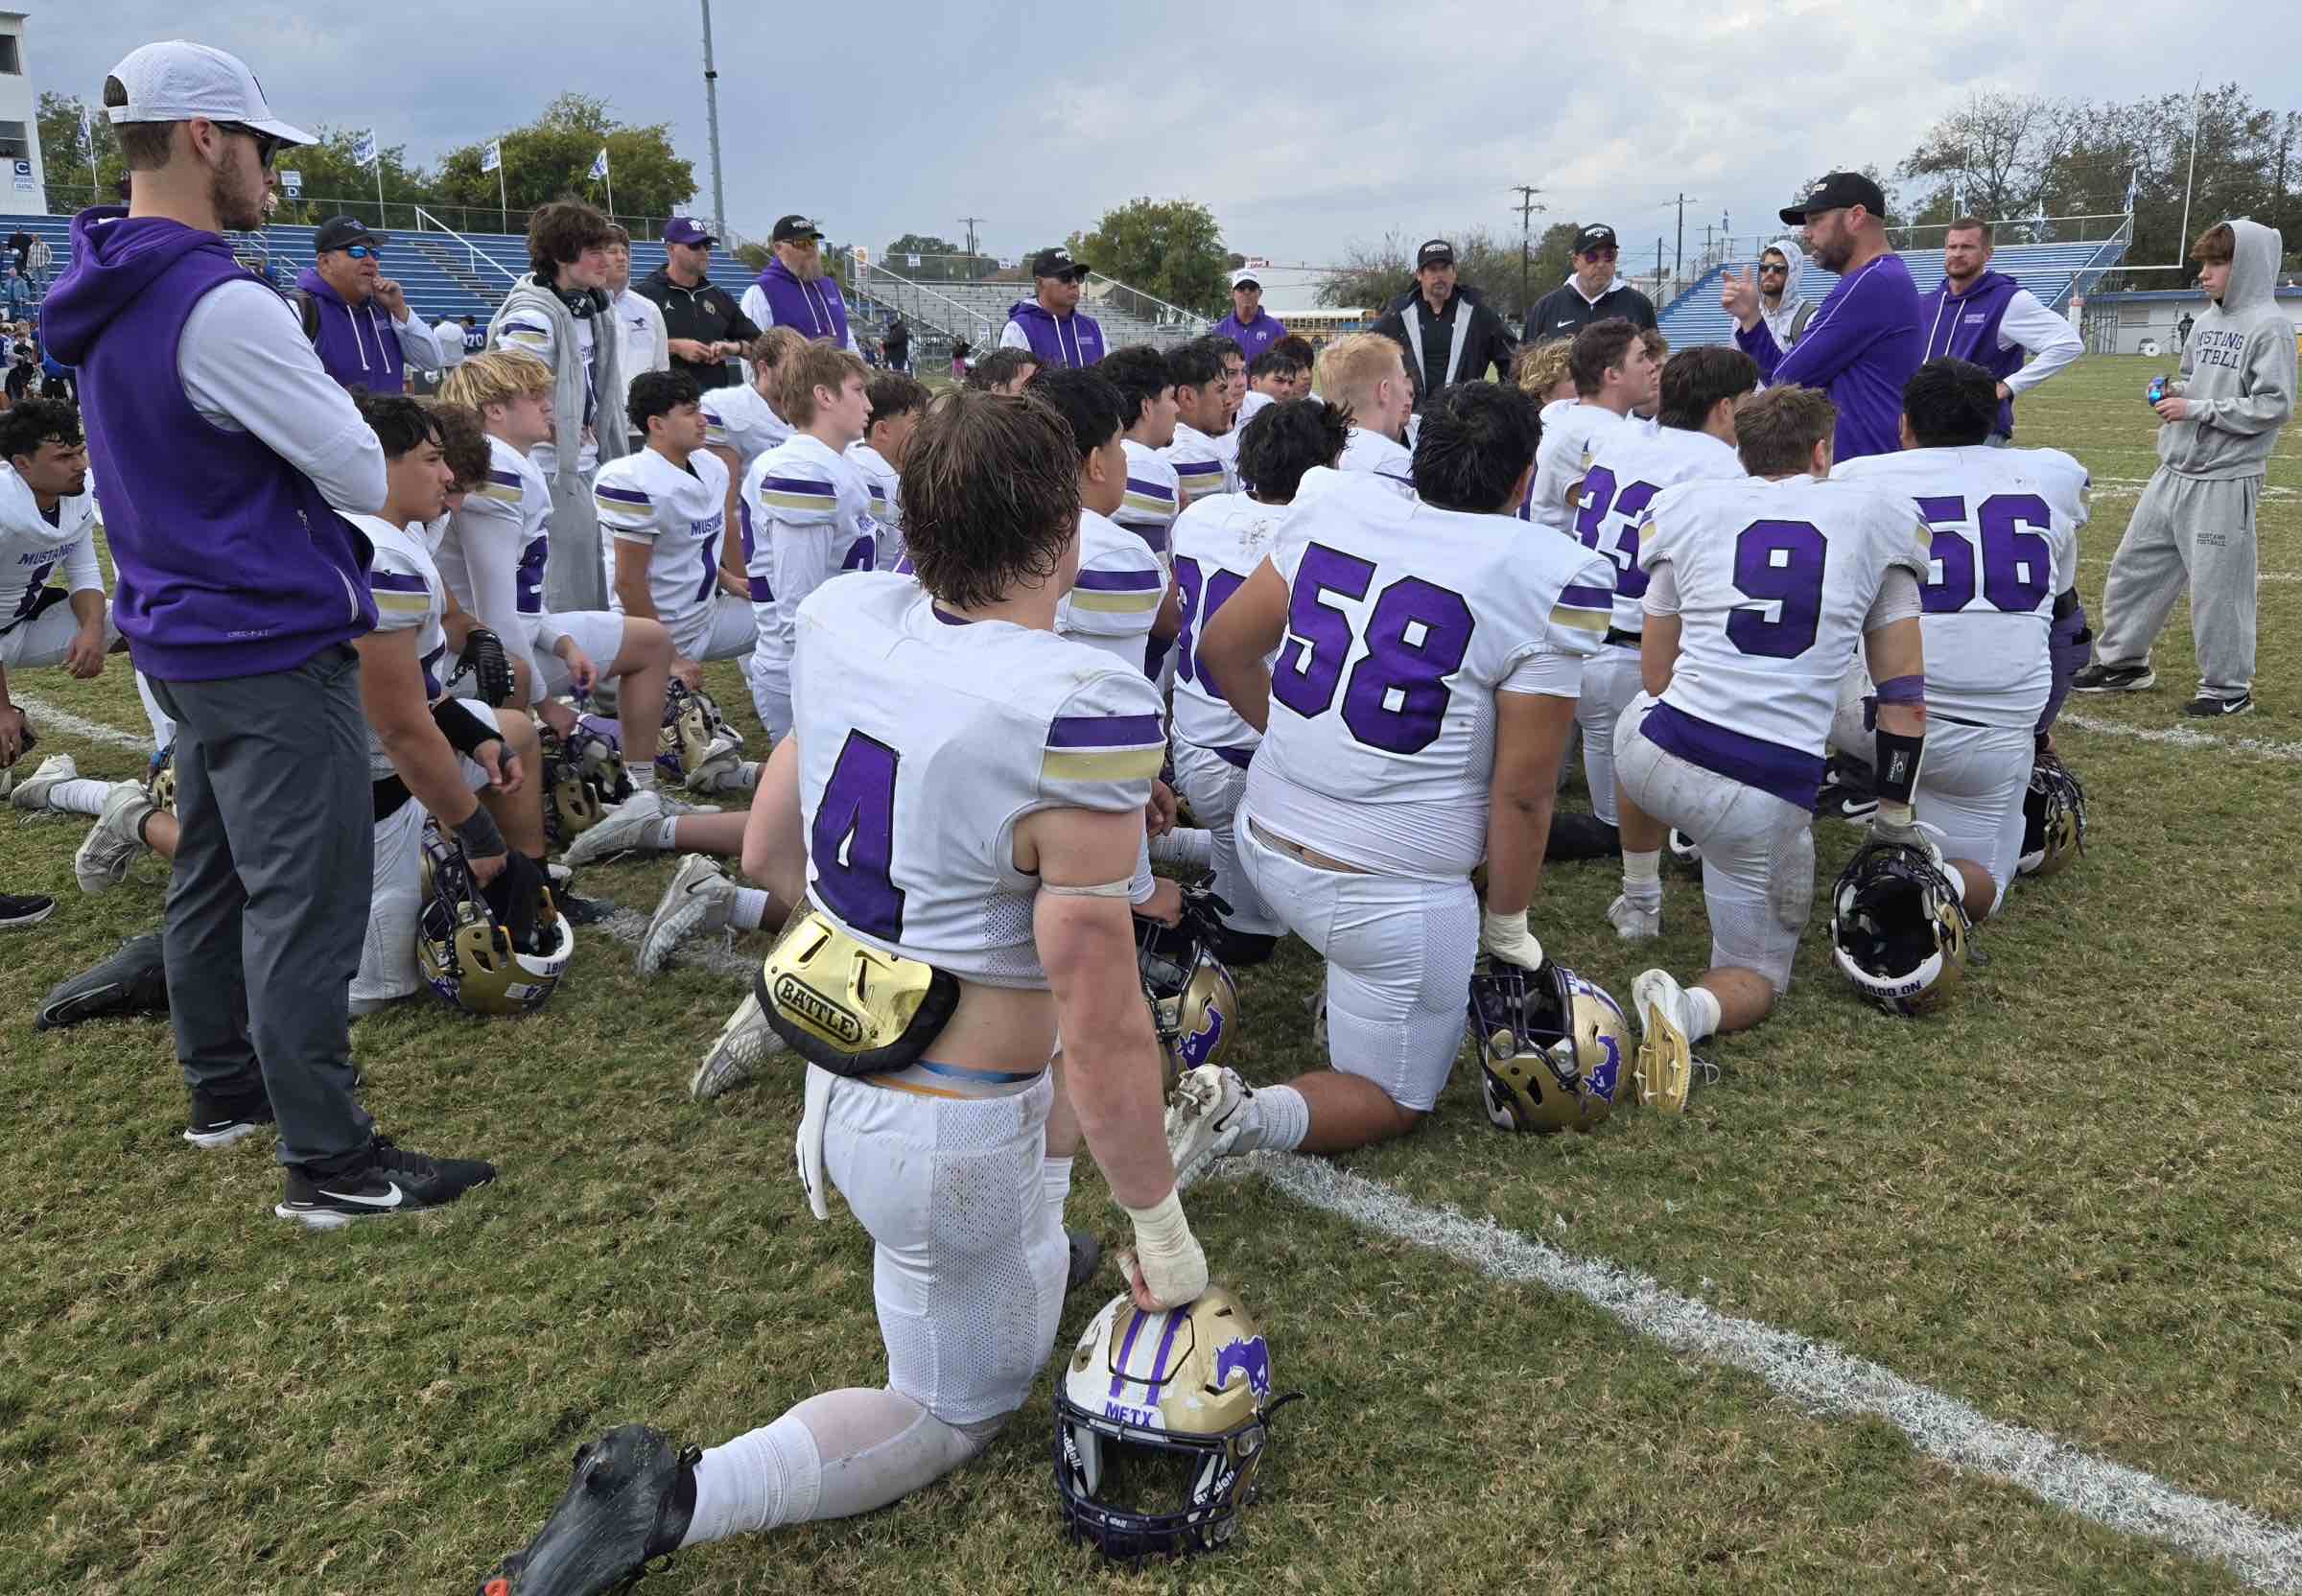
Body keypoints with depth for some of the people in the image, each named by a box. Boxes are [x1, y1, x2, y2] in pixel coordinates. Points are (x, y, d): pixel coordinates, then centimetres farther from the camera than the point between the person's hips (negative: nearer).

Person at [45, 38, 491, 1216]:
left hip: (182, 637, 10)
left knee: (213, 875, 20)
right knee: (306, 902, -4)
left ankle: (223, 1089, 36)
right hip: (275, 648, -10)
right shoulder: (223, 308, -22)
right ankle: (328, 1162, 3)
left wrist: (294, 422, 6)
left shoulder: (110, 306, 8)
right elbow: (364, 477, -18)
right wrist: (326, 429, 3)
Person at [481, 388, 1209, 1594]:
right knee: (956, 1409, 18)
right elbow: (1101, 1039, -23)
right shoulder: (1077, 719, -29)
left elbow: (768, 856, 6)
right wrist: (1163, 1230, -8)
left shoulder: (848, 622, -9)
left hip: (840, 1077, 7)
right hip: (960, 1139, -7)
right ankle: (677, 1498, -2)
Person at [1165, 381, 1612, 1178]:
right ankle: (1253, 1116, -12)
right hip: (1390, 896, -6)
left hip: (1266, 843, 6)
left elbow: (1224, 647, 7)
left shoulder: (1334, 506, -3)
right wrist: (1507, 926, 4)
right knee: (1392, 1100, 15)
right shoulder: (1549, 580, -16)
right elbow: (1521, 792, -12)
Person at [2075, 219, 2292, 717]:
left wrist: (2198, 409, -16)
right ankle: (2123, 662, 26)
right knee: (2134, 565, 12)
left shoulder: (2269, 326, -11)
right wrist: (2177, 393, 3)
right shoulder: (2207, 320, 11)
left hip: (2225, 481, -8)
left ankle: (2228, 686, 12)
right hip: (2173, 472, 8)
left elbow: (2275, 405, -16)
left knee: (2217, 585, -1)